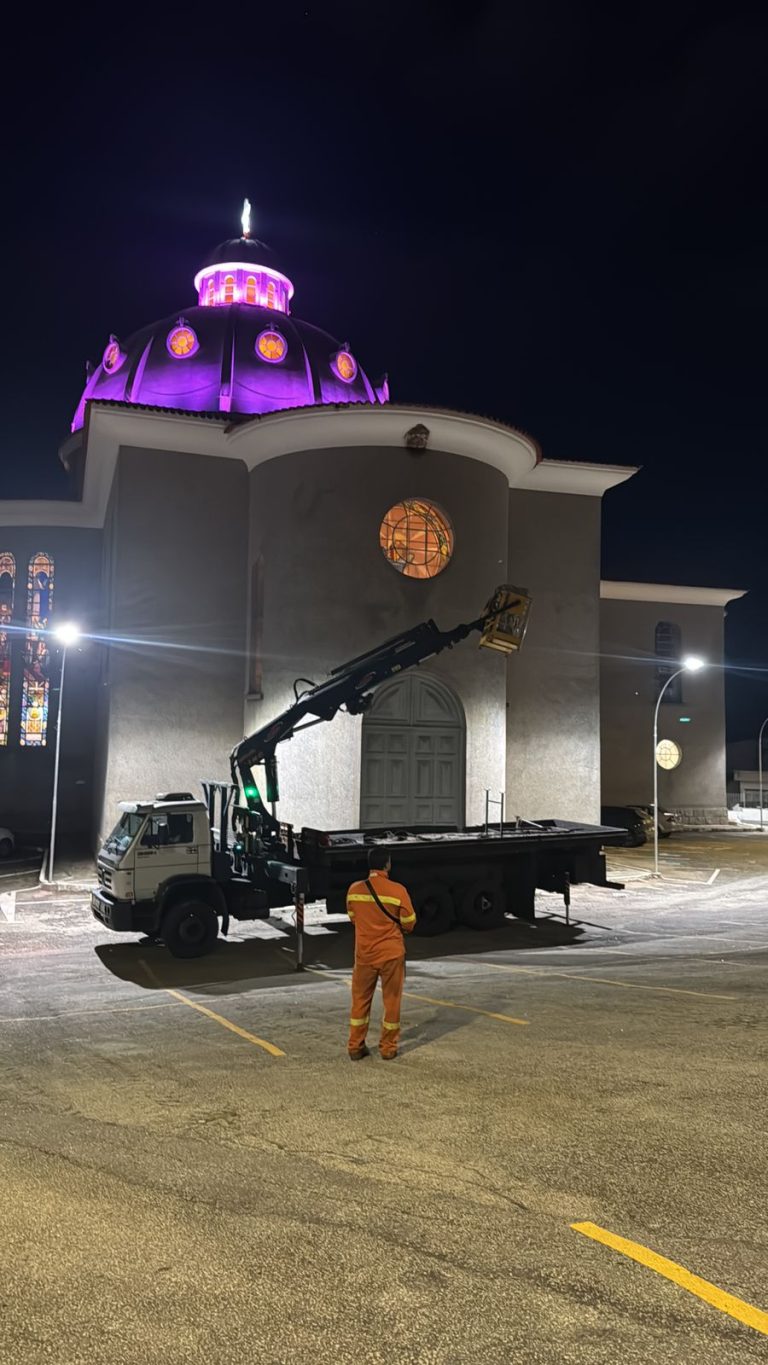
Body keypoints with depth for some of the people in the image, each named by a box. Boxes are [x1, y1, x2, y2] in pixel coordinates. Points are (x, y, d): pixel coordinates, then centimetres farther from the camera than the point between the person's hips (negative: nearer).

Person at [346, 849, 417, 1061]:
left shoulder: (354, 890, -5)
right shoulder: (398, 890, -14)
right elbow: (409, 924, -5)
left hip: (364, 954, 2)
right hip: (391, 954, -2)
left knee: (360, 1000, 15)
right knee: (392, 1001, 11)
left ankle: (356, 1047, 19)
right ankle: (388, 1048, 18)